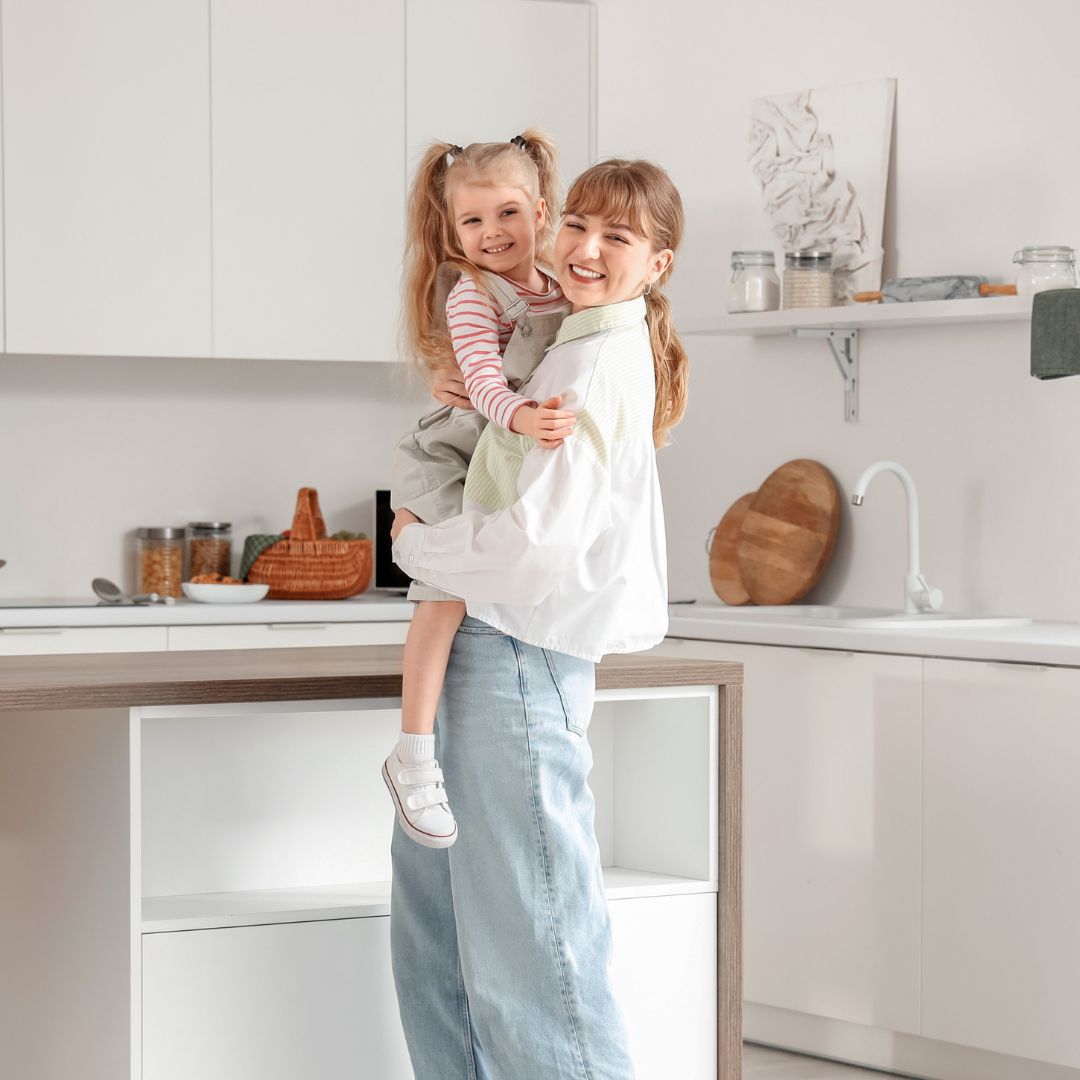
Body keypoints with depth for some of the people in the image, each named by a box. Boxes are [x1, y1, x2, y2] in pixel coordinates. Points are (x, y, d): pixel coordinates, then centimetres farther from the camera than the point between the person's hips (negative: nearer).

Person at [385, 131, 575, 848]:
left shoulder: (559, 288, 6)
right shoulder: (472, 295, -15)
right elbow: (484, 382, -30)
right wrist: (523, 418, -48)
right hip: (448, 457, -8)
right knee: (448, 589, -22)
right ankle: (414, 757, -21)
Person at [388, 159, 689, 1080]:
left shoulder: (598, 365, -15)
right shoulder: (578, 345, 15)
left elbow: (535, 542, -24)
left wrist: (414, 544, -7)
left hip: (517, 658, -10)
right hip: (486, 646, 10)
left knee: (527, 943, -7)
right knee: (433, 927, 14)